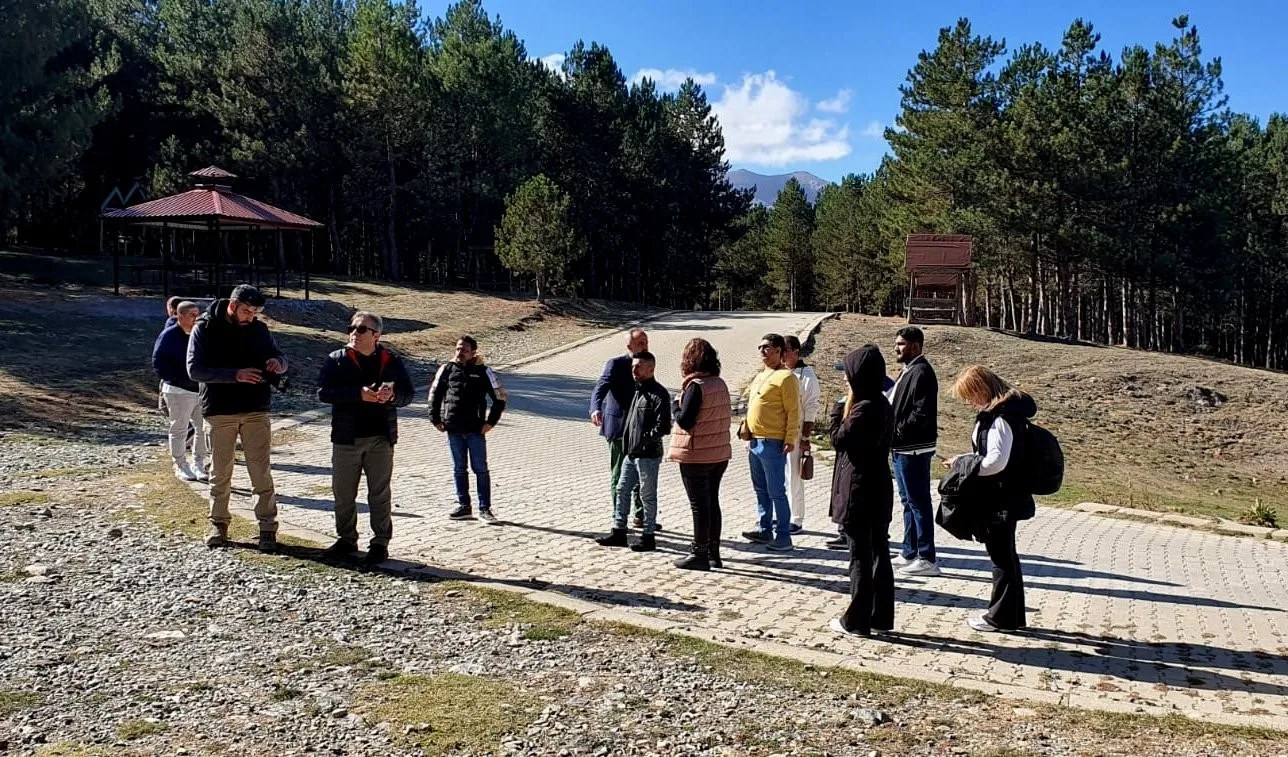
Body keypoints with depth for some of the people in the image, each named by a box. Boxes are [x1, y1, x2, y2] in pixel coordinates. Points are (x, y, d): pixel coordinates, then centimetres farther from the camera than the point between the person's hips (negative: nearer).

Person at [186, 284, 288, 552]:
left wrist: (278, 363, -12)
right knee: (220, 473, 9)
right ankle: (219, 524, 24)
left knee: (261, 473, 0)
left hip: (256, 410, 2)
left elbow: (279, 357, 14)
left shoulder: (258, 329, 4)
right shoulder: (205, 328, -5)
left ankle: (268, 529, 5)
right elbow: (194, 369, -14)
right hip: (219, 411, -2)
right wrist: (235, 375, -25)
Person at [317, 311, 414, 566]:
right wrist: (359, 393, -23)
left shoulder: (391, 361, 3)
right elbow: (323, 392, -12)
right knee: (343, 493, 9)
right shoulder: (336, 360, 0)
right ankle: (346, 539, 25)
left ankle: (380, 543, 15)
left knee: (380, 493, 6)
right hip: (346, 438, 1)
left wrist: (392, 395, -20)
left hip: (381, 438, -1)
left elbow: (408, 394, 3)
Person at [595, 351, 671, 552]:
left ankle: (648, 537, 11)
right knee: (622, 490, 12)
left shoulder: (658, 394, -14)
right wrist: (626, 445, 15)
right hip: (630, 453, 9)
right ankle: (618, 531, 22)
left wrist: (646, 439, -19)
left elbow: (663, 426, -20)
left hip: (648, 455, -9)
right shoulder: (637, 391, 14)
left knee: (648, 495, 1)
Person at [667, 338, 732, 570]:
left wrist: (676, 406, -2)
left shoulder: (695, 386, -18)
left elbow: (685, 421, -21)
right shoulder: (720, 384, 5)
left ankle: (699, 554, 8)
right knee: (712, 501, 15)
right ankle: (713, 553, 23)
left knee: (699, 504, 1)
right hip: (720, 453, 7)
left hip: (696, 456, -7)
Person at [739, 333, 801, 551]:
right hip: (755, 442, 9)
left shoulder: (785, 377, -10)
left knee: (776, 492, -5)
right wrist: (747, 431, 17)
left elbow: (793, 411, -14)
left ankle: (783, 537, 1)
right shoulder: (760, 376, 17)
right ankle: (764, 529, 25)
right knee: (761, 490, 15)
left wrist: (790, 440, -17)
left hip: (773, 443, -9)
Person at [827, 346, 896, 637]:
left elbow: (839, 439, -12)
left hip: (859, 492, -9)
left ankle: (856, 621, 7)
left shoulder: (863, 408, -19)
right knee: (879, 553, 12)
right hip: (878, 490, 9)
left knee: (860, 557, -1)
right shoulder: (883, 405, 9)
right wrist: (849, 406, 7)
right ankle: (882, 617, 20)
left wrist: (842, 408, -3)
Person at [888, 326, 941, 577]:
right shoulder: (908, 371, 16)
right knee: (909, 501, 17)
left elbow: (923, 413, -23)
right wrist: (894, 434, 8)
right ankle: (910, 553, 27)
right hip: (902, 448, 10)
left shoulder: (921, 372, -15)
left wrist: (899, 431, -16)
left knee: (918, 503, -5)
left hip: (913, 450, -10)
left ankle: (927, 559, 1)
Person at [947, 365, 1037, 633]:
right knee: (1006, 555, 17)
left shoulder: (1000, 417, -21)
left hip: (1001, 499, -10)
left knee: (1001, 557, 1)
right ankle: (1013, 615, 28)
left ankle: (1001, 617, 13)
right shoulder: (1002, 410, 10)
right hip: (1002, 497, 10)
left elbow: (996, 462, -25)